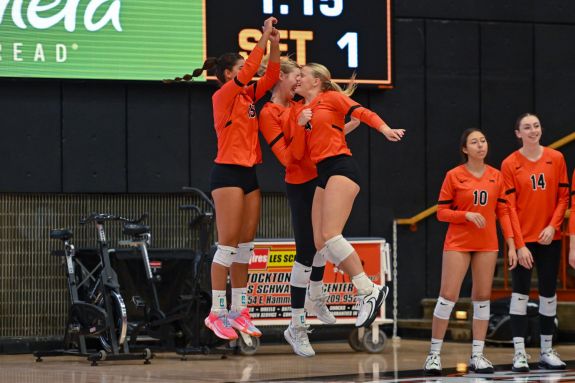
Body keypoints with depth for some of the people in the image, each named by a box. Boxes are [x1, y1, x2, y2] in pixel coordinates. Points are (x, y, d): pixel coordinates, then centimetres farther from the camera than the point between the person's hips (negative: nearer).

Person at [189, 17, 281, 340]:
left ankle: (239, 310, 10)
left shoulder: (247, 96, 14)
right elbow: (249, 71, -19)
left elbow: (270, 76, 13)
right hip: (228, 173, -8)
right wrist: (264, 38, -16)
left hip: (249, 174, 8)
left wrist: (275, 45, 0)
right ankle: (217, 312, -7)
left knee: (246, 244, 7)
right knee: (228, 243, -9)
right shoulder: (224, 96, -7)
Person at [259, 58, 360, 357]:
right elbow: (286, 157, -19)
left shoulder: (297, 106, 10)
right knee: (305, 253, -9)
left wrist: (348, 127, 13)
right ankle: (296, 327, -4)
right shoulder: (269, 114, -12)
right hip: (299, 186, -8)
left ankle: (315, 301, 41)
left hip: (319, 179, 8)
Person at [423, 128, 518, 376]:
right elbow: (442, 212, -3)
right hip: (458, 243, -3)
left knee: (482, 297, 4)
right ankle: (434, 354, 1)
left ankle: (477, 355, 10)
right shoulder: (454, 176, -4)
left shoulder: (496, 176, 6)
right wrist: (467, 215, -18)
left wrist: (511, 242, 0)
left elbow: (502, 212, 8)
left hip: (487, 244, 3)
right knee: (448, 296, -6)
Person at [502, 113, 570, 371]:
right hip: (522, 239, -3)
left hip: (549, 238, 3)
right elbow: (509, 207, -7)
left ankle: (547, 352, 15)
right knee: (521, 293, -1)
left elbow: (563, 196, 4)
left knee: (548, 292, 7)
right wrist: (519, 244, -13)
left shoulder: (556, 158, 2)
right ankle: (519, 353, 1)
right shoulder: (510, 164, -5)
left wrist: (553, 226, -10)